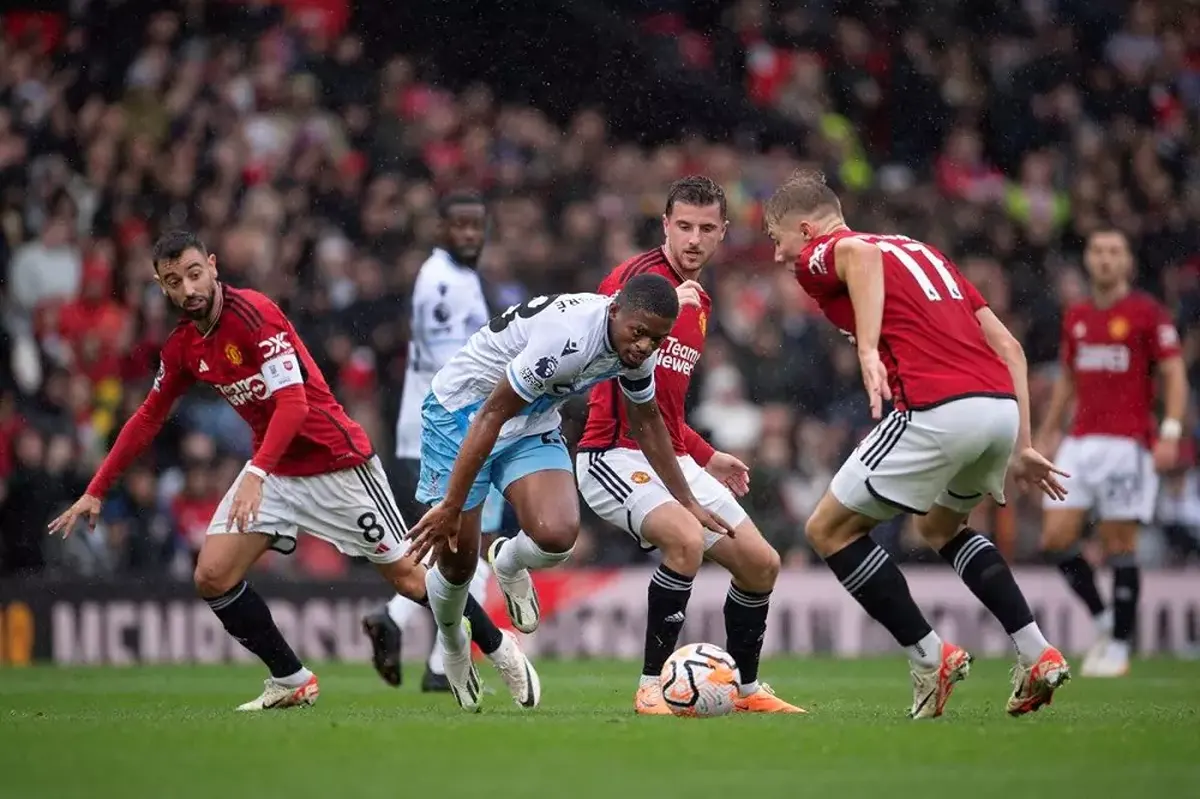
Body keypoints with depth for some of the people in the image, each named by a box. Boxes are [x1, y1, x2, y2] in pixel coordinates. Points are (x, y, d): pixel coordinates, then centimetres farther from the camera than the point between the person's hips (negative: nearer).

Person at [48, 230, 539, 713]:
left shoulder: (253, 313, -21)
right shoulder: (182, 347, 2)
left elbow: (293, 402, -28)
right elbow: (148, 418, 15)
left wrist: (256, 474, -39)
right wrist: (95, 492, 13)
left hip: (336, 463, -7)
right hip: (273, 469, 7)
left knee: (407, 574, -1)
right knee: (212, 578, -7)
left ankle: (499, 647, 20)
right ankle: (291, 681, 8)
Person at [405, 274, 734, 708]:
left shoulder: (636, 347, -9)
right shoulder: (568, 336, -34)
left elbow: (647, 421, 11)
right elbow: (490, 416, -30)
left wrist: (688, 503, 16)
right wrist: (450, 506, -29)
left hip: (533, 424, 6)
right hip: (462, 409, -6)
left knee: (557, 536, -21)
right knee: (456, 558, -3)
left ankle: (509, 563, 16)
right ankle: (451, 644, 31)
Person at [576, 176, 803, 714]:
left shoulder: (700, 303, 16)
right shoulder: (639, 276, -10)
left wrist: (707, 457, 27)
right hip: (615, 455, -9)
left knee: (761, 564, 6)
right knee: (686, 540, -32)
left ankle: (747, 689, 26)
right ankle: (652, 687, -23)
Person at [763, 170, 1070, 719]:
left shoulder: (818, 257, 9)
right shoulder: (920, 250, 29)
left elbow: (859, 255, -19)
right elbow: (1007, 347, 23)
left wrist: (868, 350, -29)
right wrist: (1019, 447, 24)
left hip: (936, 411, -8)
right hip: (1002, 404, 8)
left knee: (829, 530, 9)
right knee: (942, 527, 31)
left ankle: (929, 656, 5)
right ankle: (1037, 656, 18)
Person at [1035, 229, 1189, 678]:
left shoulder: (1147, 313, -3)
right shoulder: (1076, 318, 14)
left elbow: (1175, 375, -6)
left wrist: (1170, 434, -16)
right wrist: (1046, 434, 20)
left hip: (1127, 443, -6)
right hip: (1080, 442, 6)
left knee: (1119, 546, -4)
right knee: (1055, 537, -4)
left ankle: (1118, 646, 5)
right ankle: (1103, 619, 13)